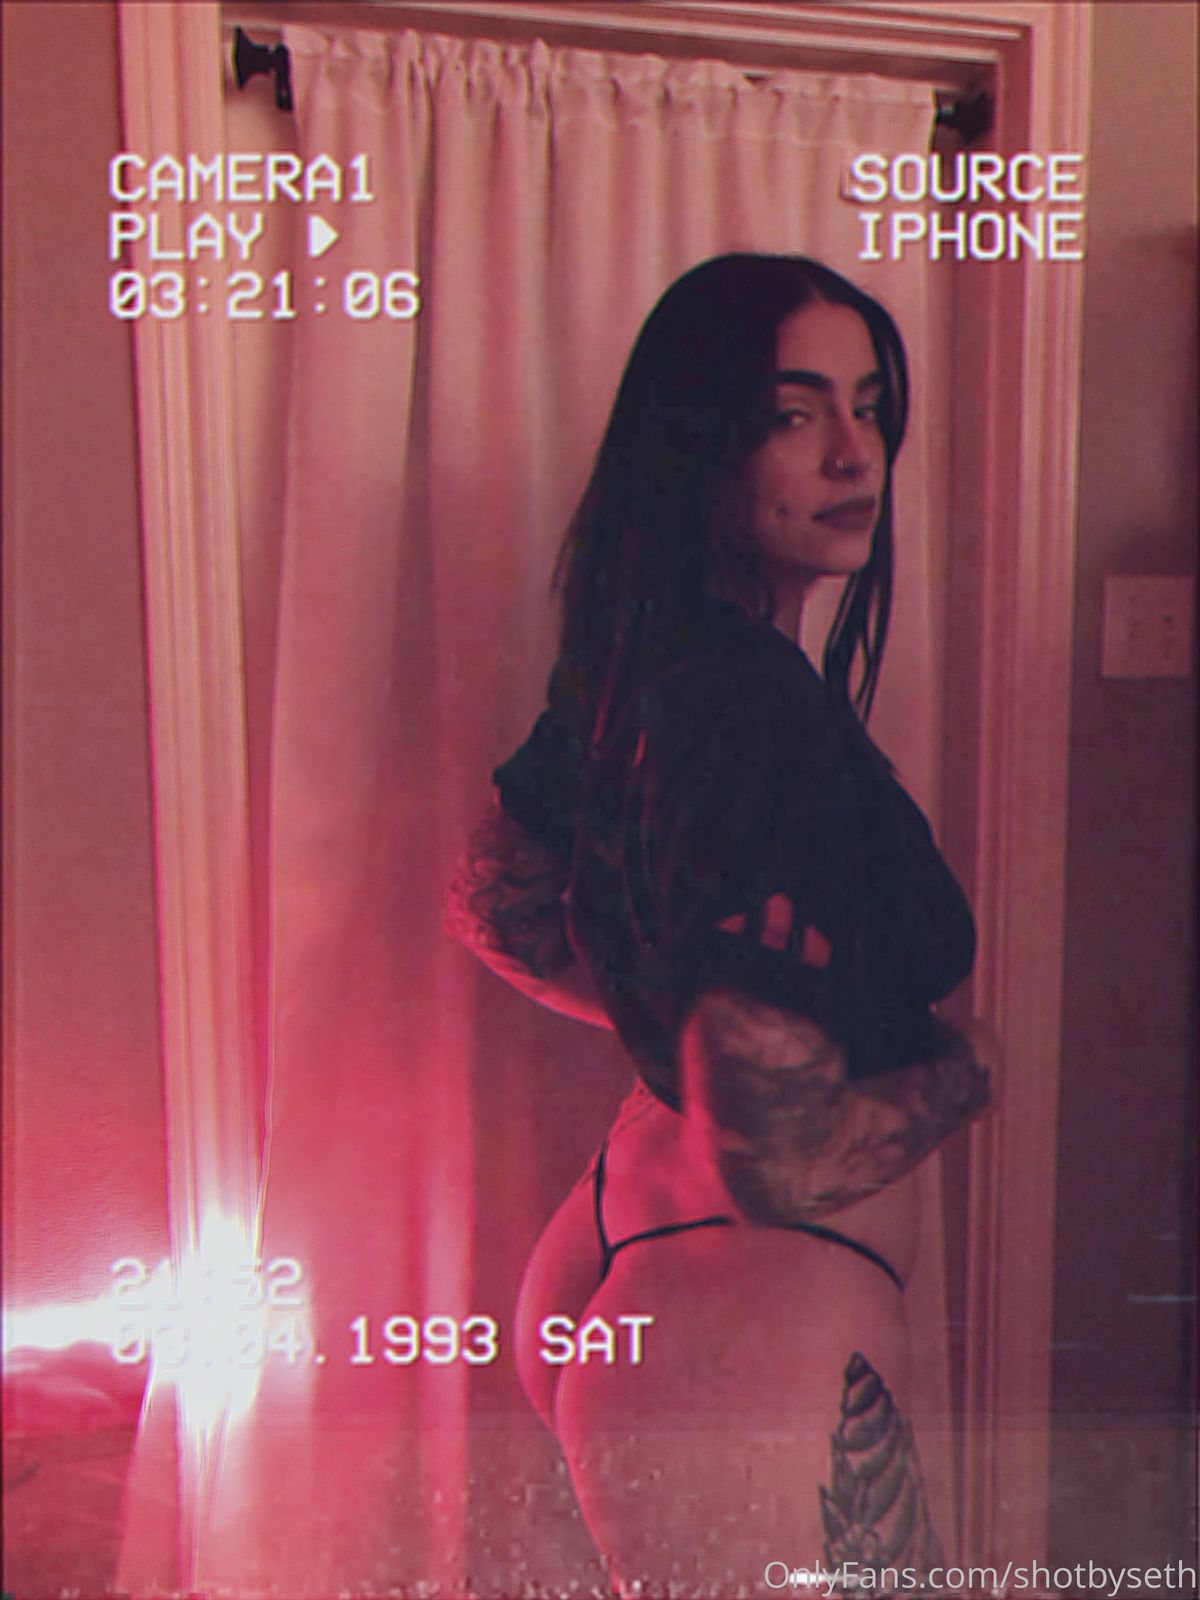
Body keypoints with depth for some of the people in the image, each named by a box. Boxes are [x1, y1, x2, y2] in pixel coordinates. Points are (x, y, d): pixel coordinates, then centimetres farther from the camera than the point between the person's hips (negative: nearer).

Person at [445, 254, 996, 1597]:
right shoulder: (764, 706, -26)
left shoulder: (640, 675, 2)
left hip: (615, 1260, 9)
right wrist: (970, 1060, -8)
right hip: (758, 1346, -9)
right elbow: (786, 1159, -26)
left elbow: (491, 901, 16)